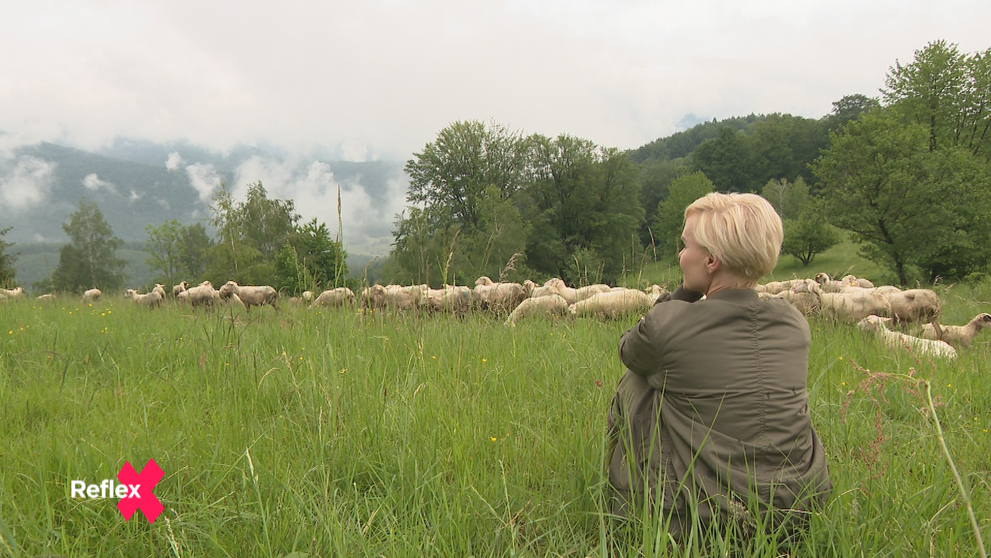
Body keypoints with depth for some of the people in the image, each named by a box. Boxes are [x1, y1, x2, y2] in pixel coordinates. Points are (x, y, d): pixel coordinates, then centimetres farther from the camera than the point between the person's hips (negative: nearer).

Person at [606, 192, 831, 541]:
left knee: (633, 383, 13)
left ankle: (624, 510, 30)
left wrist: (685, 291, 4)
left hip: (708, 515, -5)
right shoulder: (795, 322, -1)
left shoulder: (668, 322, -16)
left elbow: (628, 351, 8)